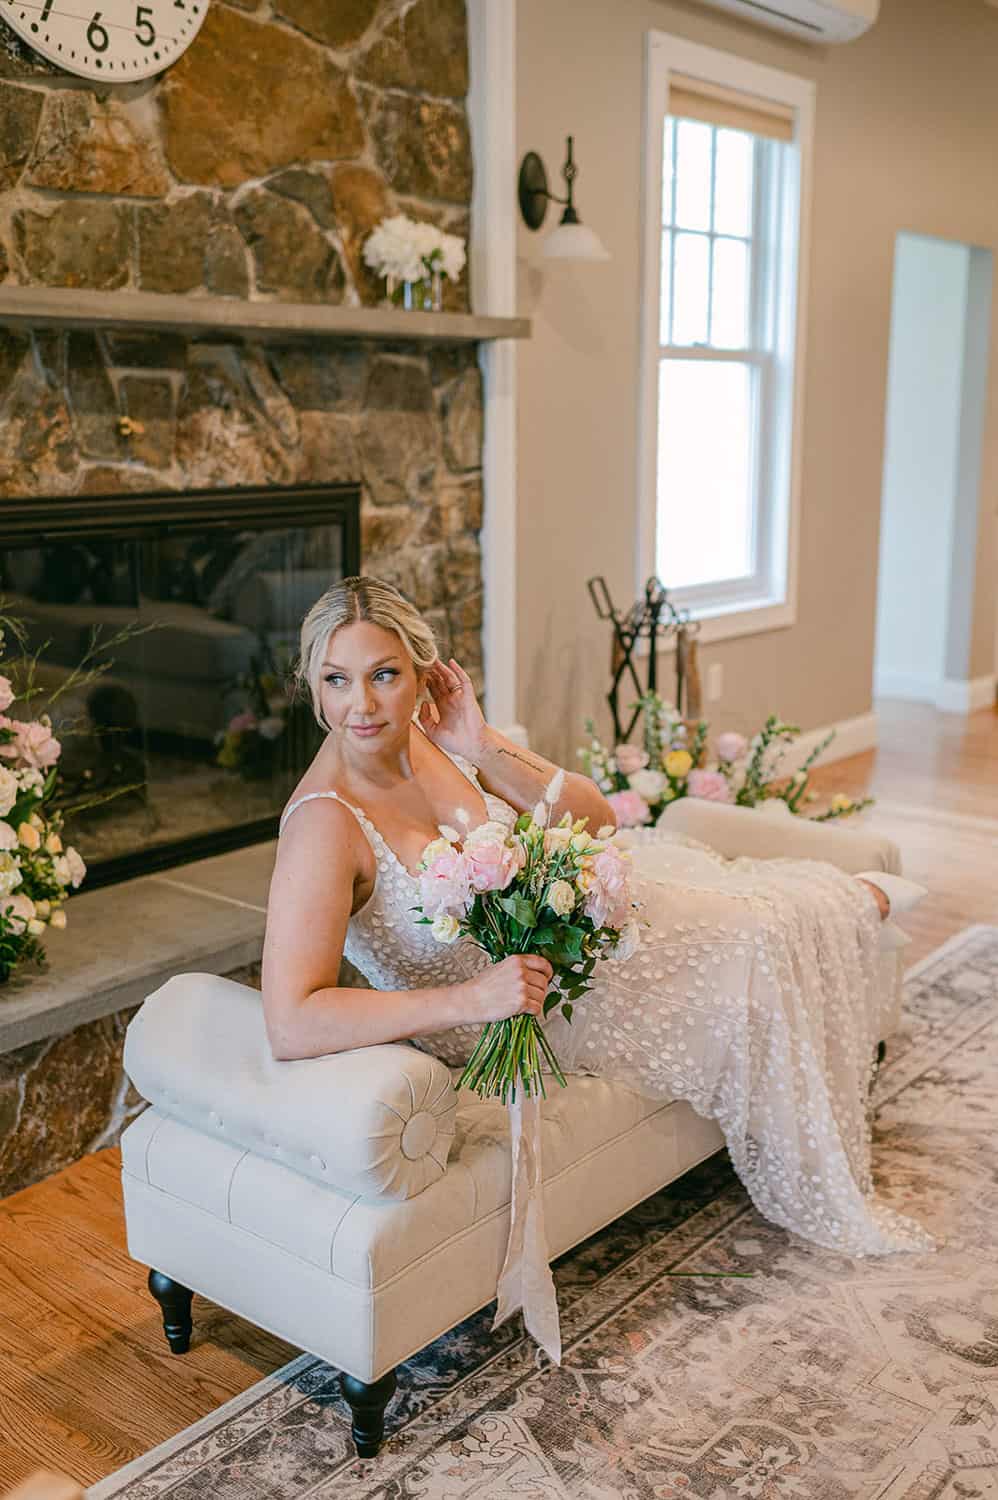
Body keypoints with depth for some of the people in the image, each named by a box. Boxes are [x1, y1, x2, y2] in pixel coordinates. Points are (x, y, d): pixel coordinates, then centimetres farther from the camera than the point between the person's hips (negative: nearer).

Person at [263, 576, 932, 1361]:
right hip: (510, 1010, -5)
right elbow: (290, 1024, -40)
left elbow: (595, 818, -10)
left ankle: (832, 905, 53)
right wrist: (474, 999, -42)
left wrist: (483, 748, -26)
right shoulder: (326, 824, -33)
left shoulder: (426, 736, -14)